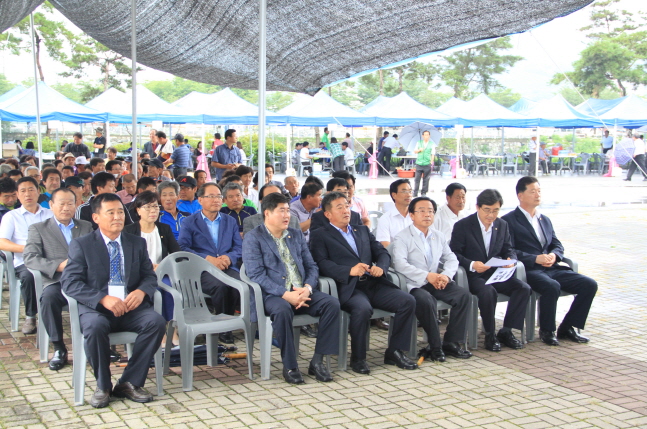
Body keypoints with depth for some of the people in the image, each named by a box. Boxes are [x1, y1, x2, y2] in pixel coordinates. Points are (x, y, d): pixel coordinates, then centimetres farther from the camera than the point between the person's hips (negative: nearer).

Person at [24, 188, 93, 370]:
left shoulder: (86, 227, 23)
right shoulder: (38, 228, 14)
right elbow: (30, 258, 0)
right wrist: (59, 265, -15)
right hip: (56, 281, -1)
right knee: (49, 297, -36)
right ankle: (59, 349, -20)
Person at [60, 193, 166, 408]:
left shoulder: (137, 243, 15)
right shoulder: (81, 245, 4)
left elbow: (150, 276, 12)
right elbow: (70, 282, -7)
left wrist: (141, 291, -14)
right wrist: (103, 299, -22)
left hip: (131, 308, 3)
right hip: (95, 308, -3)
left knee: (157, 321, -27)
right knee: (95, 326, -36)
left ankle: (129, 383, -13)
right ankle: (102, 386, -12)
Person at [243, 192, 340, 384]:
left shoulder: (296, 235, 20)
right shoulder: (253, 238, 2)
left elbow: (311, 266, 15)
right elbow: (256, 275, -9)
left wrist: (307, 288, -8)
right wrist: (285, 294, -20)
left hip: (303, 292, 5)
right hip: (273, 294, -5)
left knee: (332, 303, -21)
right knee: (282, 309, -38)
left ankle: (318, 360, -15)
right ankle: (289, 366, -23)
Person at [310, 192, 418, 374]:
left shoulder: (363, 231, 27)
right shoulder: (320, 235, 8)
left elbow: (382, 252, 19)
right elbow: (322, 264, -7)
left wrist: (381, 267, -5)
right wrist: (350, 271, -21)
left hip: (374, 284, 6)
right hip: (348, 287, -6)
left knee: (407, 300, -15)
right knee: (362, 308, -36)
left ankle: (394, 352, -2)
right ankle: (358, 358, -13)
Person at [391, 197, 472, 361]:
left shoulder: (438, 236, 19)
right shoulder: (402, 237, -1)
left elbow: (451, 259, 12)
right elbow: (399, 263, -16)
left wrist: (446, 275, -13)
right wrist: (426, 276, -25)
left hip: (437, 282, 6)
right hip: (414, 284, -6)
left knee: (464, 295, -17)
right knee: (426, 300, -36)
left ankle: (451, 342, -9)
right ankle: (435, 346, -19)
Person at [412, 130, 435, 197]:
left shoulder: (432, 144, 6)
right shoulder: (419, 143, 10)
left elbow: (432, 154, 5)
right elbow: (414, 151, 12)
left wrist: (431, 163, -2)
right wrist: (419, 150, -9)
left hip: (427, 164, -1)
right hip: (419, 163, 1)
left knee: (426, 179, 2)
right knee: (417, 179, -1)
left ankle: (423, 193, 11)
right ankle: (415, 193, 4)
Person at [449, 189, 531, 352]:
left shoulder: (502, 225, 10)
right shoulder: (462, 226, -6)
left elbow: (509, 250, 14)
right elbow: (454, 253, -9)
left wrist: (510, 259, -11)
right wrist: (471, 265, -27)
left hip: (496, 273, 5)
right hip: (472, 275, -5)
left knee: (523, 288, -18)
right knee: (488, 292, -36)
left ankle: (506, 331, -8)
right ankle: (490, 335, -16)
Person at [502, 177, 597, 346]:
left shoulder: (545, 220, 24)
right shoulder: (509, 221, 0)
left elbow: (557, 245, 21)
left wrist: (554, 255, -4)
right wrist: (535, 258, -19)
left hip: (551, 268, 7)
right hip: (528, 270, -7)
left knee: (589, 284, -10)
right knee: (552, 286, -36)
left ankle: (567, 328, 1)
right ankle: (546, 330, -13)